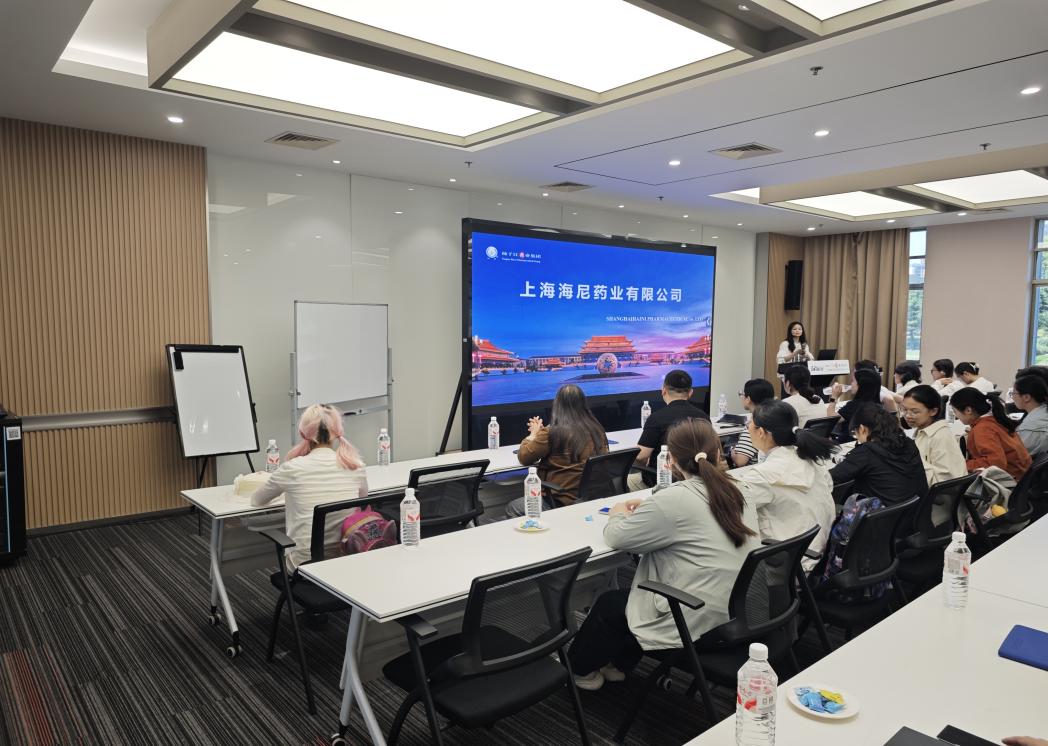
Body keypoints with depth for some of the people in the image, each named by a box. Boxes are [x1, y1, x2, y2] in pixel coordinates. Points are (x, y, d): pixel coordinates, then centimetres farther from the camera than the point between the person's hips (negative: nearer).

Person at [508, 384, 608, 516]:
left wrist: (534, 434, 10)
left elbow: (524, 457, -8)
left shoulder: (552, 433, -19)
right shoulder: (597, 430, -1)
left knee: (512, 509, 17)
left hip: (564, 500, -7)